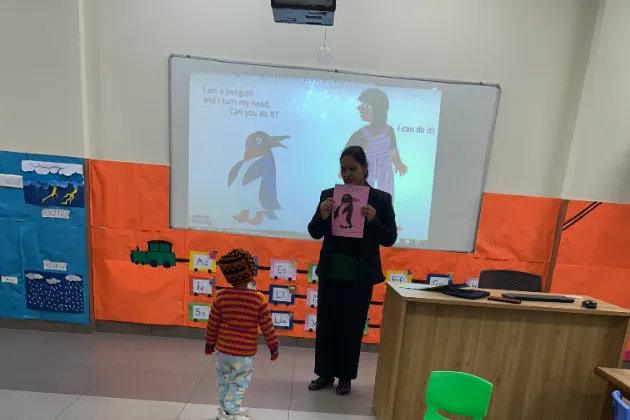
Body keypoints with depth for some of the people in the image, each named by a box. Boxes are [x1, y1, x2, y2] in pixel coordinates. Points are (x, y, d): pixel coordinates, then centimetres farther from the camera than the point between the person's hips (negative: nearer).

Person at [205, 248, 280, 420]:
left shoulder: (221, 296, -11)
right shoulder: (259, 299, -18)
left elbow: (213, 324, -1)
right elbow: (267, 327, -11)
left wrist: (209, 343, 16)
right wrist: (274, 347, 3)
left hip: (223, 350, 4)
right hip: (245, 353, -4)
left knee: (223, 381, 24)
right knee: (239, 383, 15)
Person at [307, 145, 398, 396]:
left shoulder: (381, 199, -5)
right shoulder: (329, 195, -1)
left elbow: (390, 239, -5)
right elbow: (314, 233, 1)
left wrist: (373, 220, -22)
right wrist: (322, 216, -20)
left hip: (360, 276, -2)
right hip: (330, 272, 2)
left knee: (352, 327, 12)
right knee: (325, 324, 13)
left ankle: (345, 377, 32)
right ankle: (325, 374, 33)